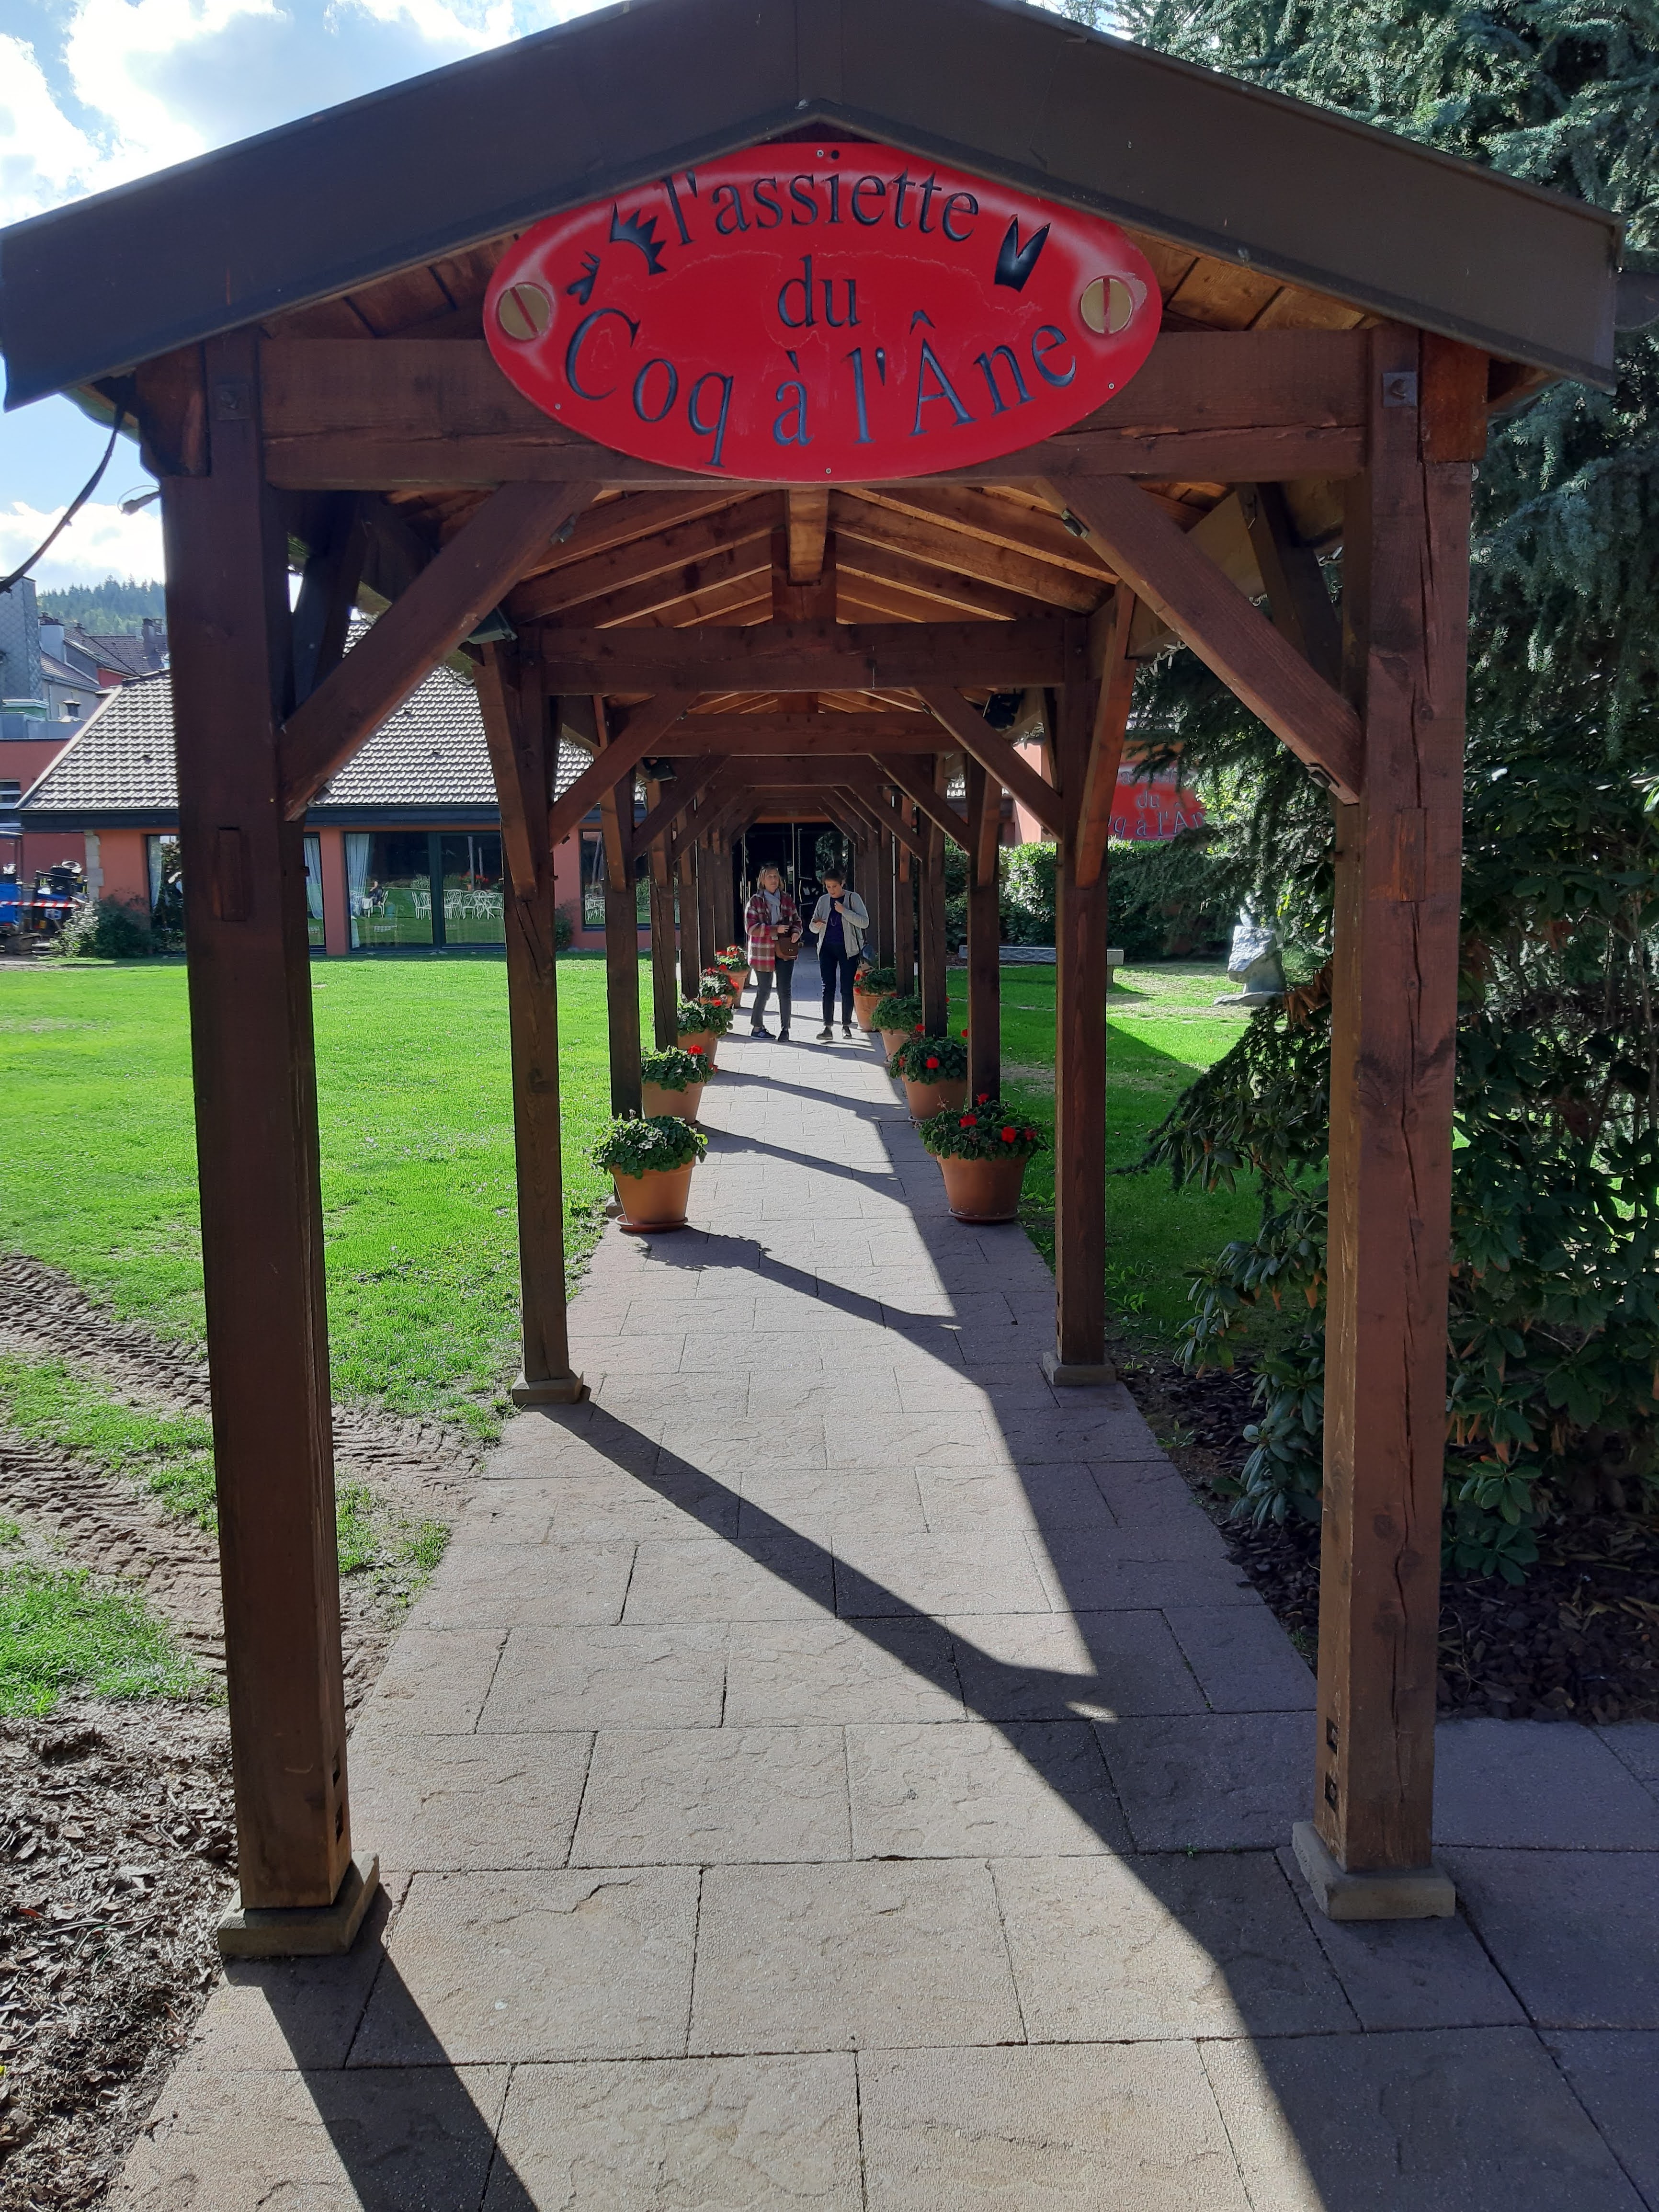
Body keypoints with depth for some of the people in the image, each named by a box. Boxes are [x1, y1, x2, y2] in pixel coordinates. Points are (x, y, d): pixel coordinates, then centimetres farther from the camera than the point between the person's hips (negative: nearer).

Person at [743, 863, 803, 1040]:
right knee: (764, 991, 6)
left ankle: (784, 1029, 4)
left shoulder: (787, 900, 9)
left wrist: (796, 932, -6)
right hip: (763, 952, -3)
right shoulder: (755, 902, -3)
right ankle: (757, 1027, 21)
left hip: (785, 952, 3)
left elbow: (797, 920, 17)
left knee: (785, 991, -2)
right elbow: (751, 928, -11)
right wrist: (775, 929, -19)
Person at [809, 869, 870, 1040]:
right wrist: (816, 926, -12)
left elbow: (865, 922, -12)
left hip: (848, 949, -3)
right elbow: (813, 927, 12)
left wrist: (844, 911, -21)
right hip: (827, 948, 3)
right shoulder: (824, 901, 9)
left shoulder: (853, 898, -2)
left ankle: (846, 1025, 13)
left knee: (847, 989, 2)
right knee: (828, 988, -4)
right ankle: (828, 1027, -7)